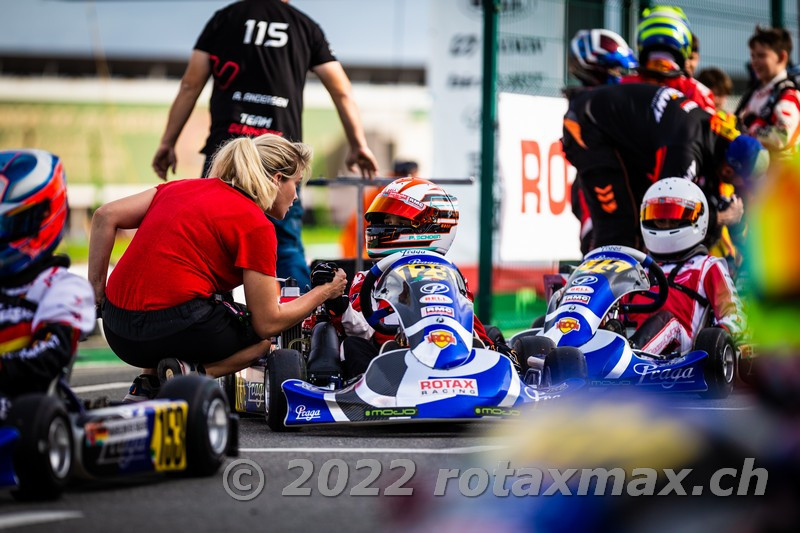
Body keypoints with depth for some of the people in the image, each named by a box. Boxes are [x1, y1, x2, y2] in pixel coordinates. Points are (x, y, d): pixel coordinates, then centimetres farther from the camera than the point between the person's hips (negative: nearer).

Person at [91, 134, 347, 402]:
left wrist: (97, 289, 15)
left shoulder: (185, 188, 16)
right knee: (268, 337, 18)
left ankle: (147, 383, 14)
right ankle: (193, 373, -7)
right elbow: (268, 322, -1)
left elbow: (105, 216, 11)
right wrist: (324, 292, 13)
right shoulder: (256, 225, -3)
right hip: (174, 327, -7)